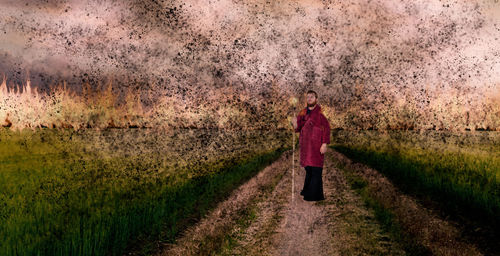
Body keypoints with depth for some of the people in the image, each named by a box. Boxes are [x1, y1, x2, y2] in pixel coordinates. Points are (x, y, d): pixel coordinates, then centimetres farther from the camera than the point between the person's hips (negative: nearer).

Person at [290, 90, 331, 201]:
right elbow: (298, 128, 17)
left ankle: (314, 195, 1)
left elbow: (326, 127, -11)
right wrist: (295, 125, -7)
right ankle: (307, 191, 24)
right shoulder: (303, 113, 12)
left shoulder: (320, 112, -6)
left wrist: (324, 144, -18)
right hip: (305, 145, 6)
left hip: (316, 145, -6)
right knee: (308, 169, 13)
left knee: (316, 170, -4)